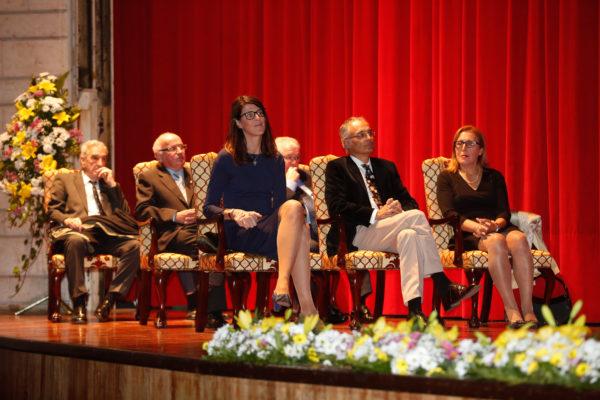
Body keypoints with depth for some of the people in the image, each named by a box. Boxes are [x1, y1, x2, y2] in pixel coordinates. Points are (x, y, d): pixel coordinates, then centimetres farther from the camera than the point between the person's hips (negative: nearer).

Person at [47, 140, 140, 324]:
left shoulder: (110, 183, 30)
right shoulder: (65, 179, 23)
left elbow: (125, 214, 19)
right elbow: (52, 210, 10)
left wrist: (112, 185, 12)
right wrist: (67, 219, -11)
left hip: (107, 233, 3)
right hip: (78, 229, -3)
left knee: (134, 245, -29)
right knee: (75, 241, -40)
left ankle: (109, 300, -27)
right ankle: (79, 302, -33)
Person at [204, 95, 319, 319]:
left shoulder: (275, 160, 19)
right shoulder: (226, 159, 4)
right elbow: (209, 208, 1)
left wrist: (290, 217, -6)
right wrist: (235, 213, -20)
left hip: (270, 228, 4)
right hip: (240, 234, -4)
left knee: (293, 207, -34)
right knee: (299, 230, -34)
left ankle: (282, 284, -46)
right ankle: (306, 307, -45)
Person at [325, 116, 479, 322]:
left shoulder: (386, 167, 27)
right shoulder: (336, 168, 9)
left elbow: (408, 200, 21)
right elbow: (336, 206, -7)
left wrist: (399, 209, -6)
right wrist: (375, 214, -16)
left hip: (388, 233, 5)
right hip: (357, 235, -5)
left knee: (408, 235, -34)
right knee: (416, 217, -28)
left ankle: (414, 309, -43)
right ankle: (444, 288, -30)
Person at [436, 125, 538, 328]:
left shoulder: (494, 177, 21)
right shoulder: (447, 178, 14)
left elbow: (504, 212, 9)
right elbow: (450, 214, -2)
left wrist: (495, 224, -17)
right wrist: (476, 227, -21)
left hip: (499, 228, 2)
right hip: (467, 236, -2)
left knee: (518, 238, -34)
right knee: (496, 242, -37)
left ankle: (528, 311, -44)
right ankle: (512, 312, -47)